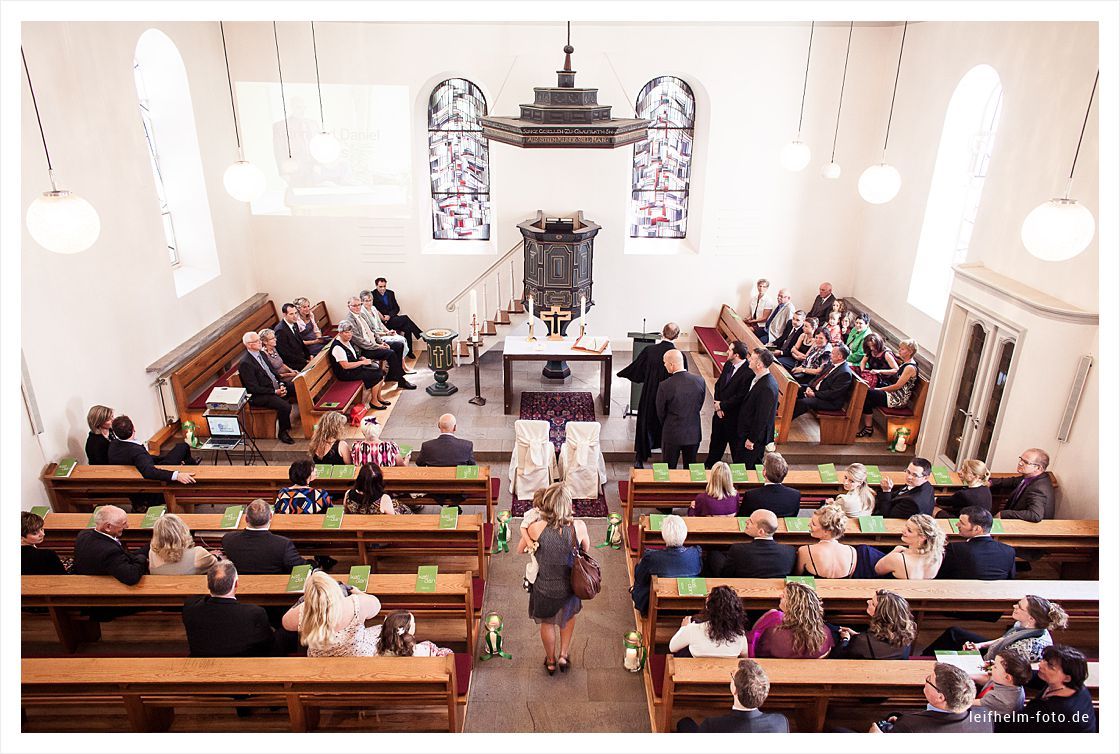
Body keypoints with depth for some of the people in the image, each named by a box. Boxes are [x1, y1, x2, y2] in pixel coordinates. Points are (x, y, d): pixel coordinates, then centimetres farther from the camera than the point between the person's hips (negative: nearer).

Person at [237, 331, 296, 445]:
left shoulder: (261, 354, 8)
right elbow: (253, 388, -19)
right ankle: (282, 433, -6)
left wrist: (281, 384, -3)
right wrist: (275, 392, -20)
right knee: (285, 406, -29)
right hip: (258, 396, -9)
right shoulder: (245, 363, -19)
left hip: (275, 385, 9)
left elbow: (273, 371, 15)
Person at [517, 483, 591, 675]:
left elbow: (520, 549, -7)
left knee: (547, 623, 28)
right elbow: (586, 549, -3)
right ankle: (564, 655, 41)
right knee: (569, 616, 34)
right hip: (568, 587, 0)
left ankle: (551, 661, 48)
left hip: (544, 588, 0)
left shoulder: (536, 528, -26)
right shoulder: (579, 527, -25)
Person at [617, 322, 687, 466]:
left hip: (649, 398, 0)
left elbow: (635, 370, -1)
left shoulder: (649, 351, -15)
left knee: (645, 425, 16)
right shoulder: (680, 356, -17)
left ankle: (639, 460, 18)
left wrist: (622, 374, 18)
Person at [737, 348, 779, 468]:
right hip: (746, 429, 9)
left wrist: (752, 439, -18)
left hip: (755, 435, -9)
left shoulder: (767, 388, -29)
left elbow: (762, 417, -24)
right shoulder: (758, 378, 0)